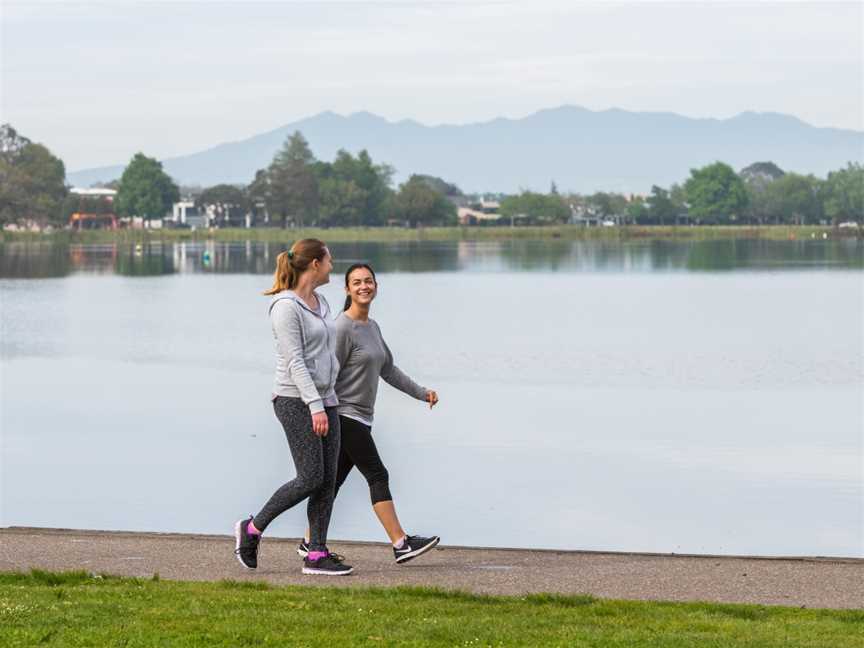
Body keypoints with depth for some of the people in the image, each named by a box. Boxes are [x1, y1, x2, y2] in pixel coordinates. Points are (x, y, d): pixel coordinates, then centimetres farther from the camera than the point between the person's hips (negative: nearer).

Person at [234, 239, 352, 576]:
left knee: (328, 479, 1)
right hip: (296, 400, -9)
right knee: (310, 479, -13)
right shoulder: (286, 307, -13)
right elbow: (294, 360, -19)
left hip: (324, 399, 9)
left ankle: (317, 555, 3)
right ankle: (252, 528, 3)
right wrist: (315, 406, -24)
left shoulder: (320, 303, 14)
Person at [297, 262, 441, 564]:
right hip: (345, 416, -8)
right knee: (377, 476, -10)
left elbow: (388, 370, 22)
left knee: (335, 481, 10)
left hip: (361, 419, 8)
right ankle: (401, 544, -12)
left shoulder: (372, 327, 14)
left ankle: (310, 542, 15)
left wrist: (421, 392, 20)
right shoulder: (343, 328, -13)